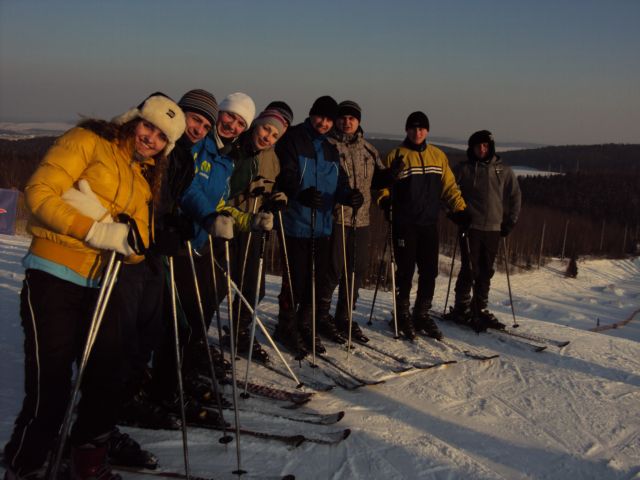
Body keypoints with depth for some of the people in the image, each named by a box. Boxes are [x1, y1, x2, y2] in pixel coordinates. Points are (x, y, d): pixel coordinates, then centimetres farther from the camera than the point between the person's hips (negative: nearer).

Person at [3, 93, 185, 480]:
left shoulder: (146, 178, 16)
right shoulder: (89, 141, -1)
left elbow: (137, 248, 4)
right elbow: (40, 193, -12)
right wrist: (100, 231, -19)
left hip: (97, 287, 7)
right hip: (53, 278, -7)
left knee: (108, 379, 12)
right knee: (50, 392, -5)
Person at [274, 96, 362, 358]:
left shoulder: (331, 149, 16)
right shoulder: (293, 139, -4)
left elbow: (339, 184, 11)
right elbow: (285, 176, -16)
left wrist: (349, 195, -12)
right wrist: (301, 194, -35)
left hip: (322, 225, 6)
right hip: (296, 224, -6)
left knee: (316, 278, 11)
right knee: (297, 278, -4)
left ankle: (305, 326, 27)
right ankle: (287, 327, 15)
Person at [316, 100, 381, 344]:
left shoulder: (368, 149, 15)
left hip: (361, 219, 6)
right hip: (335, 218, -6)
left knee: (356, 270, 11)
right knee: (333, 271, -4)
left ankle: (345, 318, 25)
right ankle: (321, 317, 14)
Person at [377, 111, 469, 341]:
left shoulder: (438, 156, 11)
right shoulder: (396, 155, 0)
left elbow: (449, 185, 14)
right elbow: (384, 182, -2)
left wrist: (459, 208, 5)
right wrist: (385, 200, -21)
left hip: (429, 224, 4)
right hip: (404, 224, -4)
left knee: (429, 272, 7)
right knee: (405, 271, 0)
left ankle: (422, 315, 21)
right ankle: (402, 315, 16)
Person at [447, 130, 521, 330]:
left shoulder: (504, 171, 8)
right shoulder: (463, 168, 2)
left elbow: (515, 197, 14)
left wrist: (510, 222, 9)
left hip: (493, 229, 3)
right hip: (470, 227, -3)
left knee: (486, 272, 8)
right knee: (469, 270, -5)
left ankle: (480, 309, 18)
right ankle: (461, 309, 6)